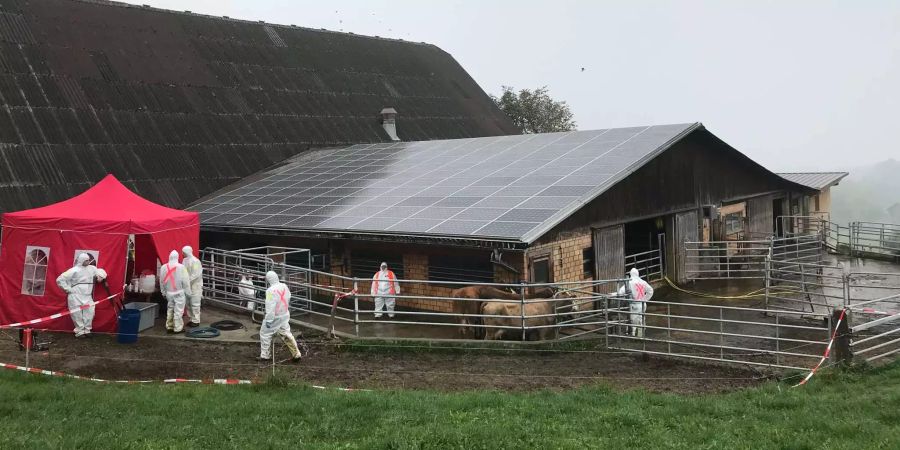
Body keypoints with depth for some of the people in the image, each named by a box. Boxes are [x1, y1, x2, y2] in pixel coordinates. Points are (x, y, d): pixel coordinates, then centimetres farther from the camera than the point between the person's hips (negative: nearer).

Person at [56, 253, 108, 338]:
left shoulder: (92, 268, 10)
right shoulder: (74, 270, -7)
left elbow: (101, 271, 27)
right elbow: (60, 280, -6)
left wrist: (100, 276, 3)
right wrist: (67, 289, -7)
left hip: (88, 297, 5)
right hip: (76, 296, -5)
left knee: (89, 313, -4)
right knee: (77, 314, -6)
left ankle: (87, 330, 9)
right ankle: (79, 331, 3)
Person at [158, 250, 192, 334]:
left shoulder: (163, 267, -3)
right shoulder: (181, 267, -16)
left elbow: (162, 282, 6)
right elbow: (186, 281, -11)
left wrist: (164, 292, 17)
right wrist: (188, 292, -1)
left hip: (169, 293, 4)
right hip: (179, 293, -4)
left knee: (170, 309, 17)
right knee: (178, 311, 2)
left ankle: (169, 327, 22)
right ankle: (178, 328, 5)